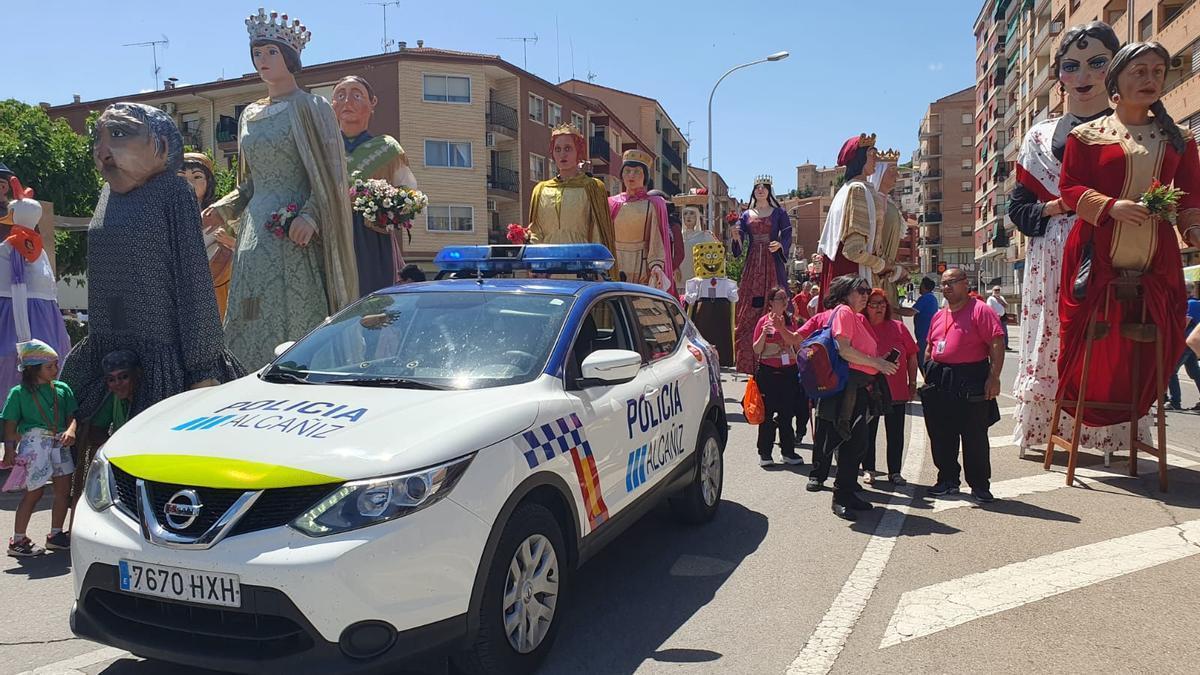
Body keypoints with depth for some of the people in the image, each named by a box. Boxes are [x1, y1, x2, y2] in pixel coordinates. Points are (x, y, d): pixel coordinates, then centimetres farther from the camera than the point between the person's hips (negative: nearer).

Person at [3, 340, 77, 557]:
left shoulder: (62, 389, 9)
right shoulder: (19, 393, -2)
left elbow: (71, 416, 9)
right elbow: (10, 425, -1)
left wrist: (70, 431, -11)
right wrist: (9, 449, -12)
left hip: (59, 443, 5)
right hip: (34, 443, -5)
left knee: (64, 490, 7)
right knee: (34, 492, -2)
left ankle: (55, 535, 22)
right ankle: (17, 541, 11)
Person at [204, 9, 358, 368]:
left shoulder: (309, 107, -2)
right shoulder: (250, 115, 18)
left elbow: (329, 174, -9)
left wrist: (311, 216, -24)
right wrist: (223, 208, 8)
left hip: (294, 236, -7)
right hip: (256, 236, 7)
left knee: (294, 324, -9)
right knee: (251, 327, 4)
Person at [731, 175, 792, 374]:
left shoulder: (779, 213, 11)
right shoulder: (746, 215, 15)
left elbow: (787, 235, 1)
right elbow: (739, 247, 8)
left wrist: (779, 244, -20)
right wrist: (736, 237, -14)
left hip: (772, 264, -2)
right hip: (752, 265, 2)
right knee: (748, 311, -4)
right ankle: (748, 362, -2)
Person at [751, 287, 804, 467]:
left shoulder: (790, 321, 10)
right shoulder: (763, 321, -1)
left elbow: (795, 341, -4)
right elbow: (756, 350, -3)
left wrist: (781, 328, -16)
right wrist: (764, 334, -19)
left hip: (789, 371, 4)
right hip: (768, 371, -3)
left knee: (787, 412, 6)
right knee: (767, 413, -2)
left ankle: (788, 452, 15)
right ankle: (764, 453, 6)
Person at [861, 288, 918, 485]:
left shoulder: (898, 327, 2)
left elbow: (912, 356, 6)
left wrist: (912, 383, 4)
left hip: (897, 390, 2)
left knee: (896, 434, 8)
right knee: (868, 432, 9)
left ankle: (894, 472, 19)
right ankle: (868, 469, 23)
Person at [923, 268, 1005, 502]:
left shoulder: (980, 311, -8)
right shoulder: (938, 316, 15)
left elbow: (997, 344, -15)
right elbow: (929, 349, 23)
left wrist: (994, 377, -20)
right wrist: (928, 375, 15)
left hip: (970, 382, -7)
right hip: (939, 382, 7)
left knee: (975, 437, 0)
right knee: (941, 436, 11)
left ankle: (980, 486, 12)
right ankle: (947, 480, 24)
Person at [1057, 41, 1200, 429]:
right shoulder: (1088, 135, 4)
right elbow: (1070, 187, -1)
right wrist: (1110, 206, -17)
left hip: (1156, 262, 4)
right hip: (1097, 257, -3)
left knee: (1157, 341, 5)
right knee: (1091, 339, -1)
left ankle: (1128, 414, 25)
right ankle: (1077, 410, 21)